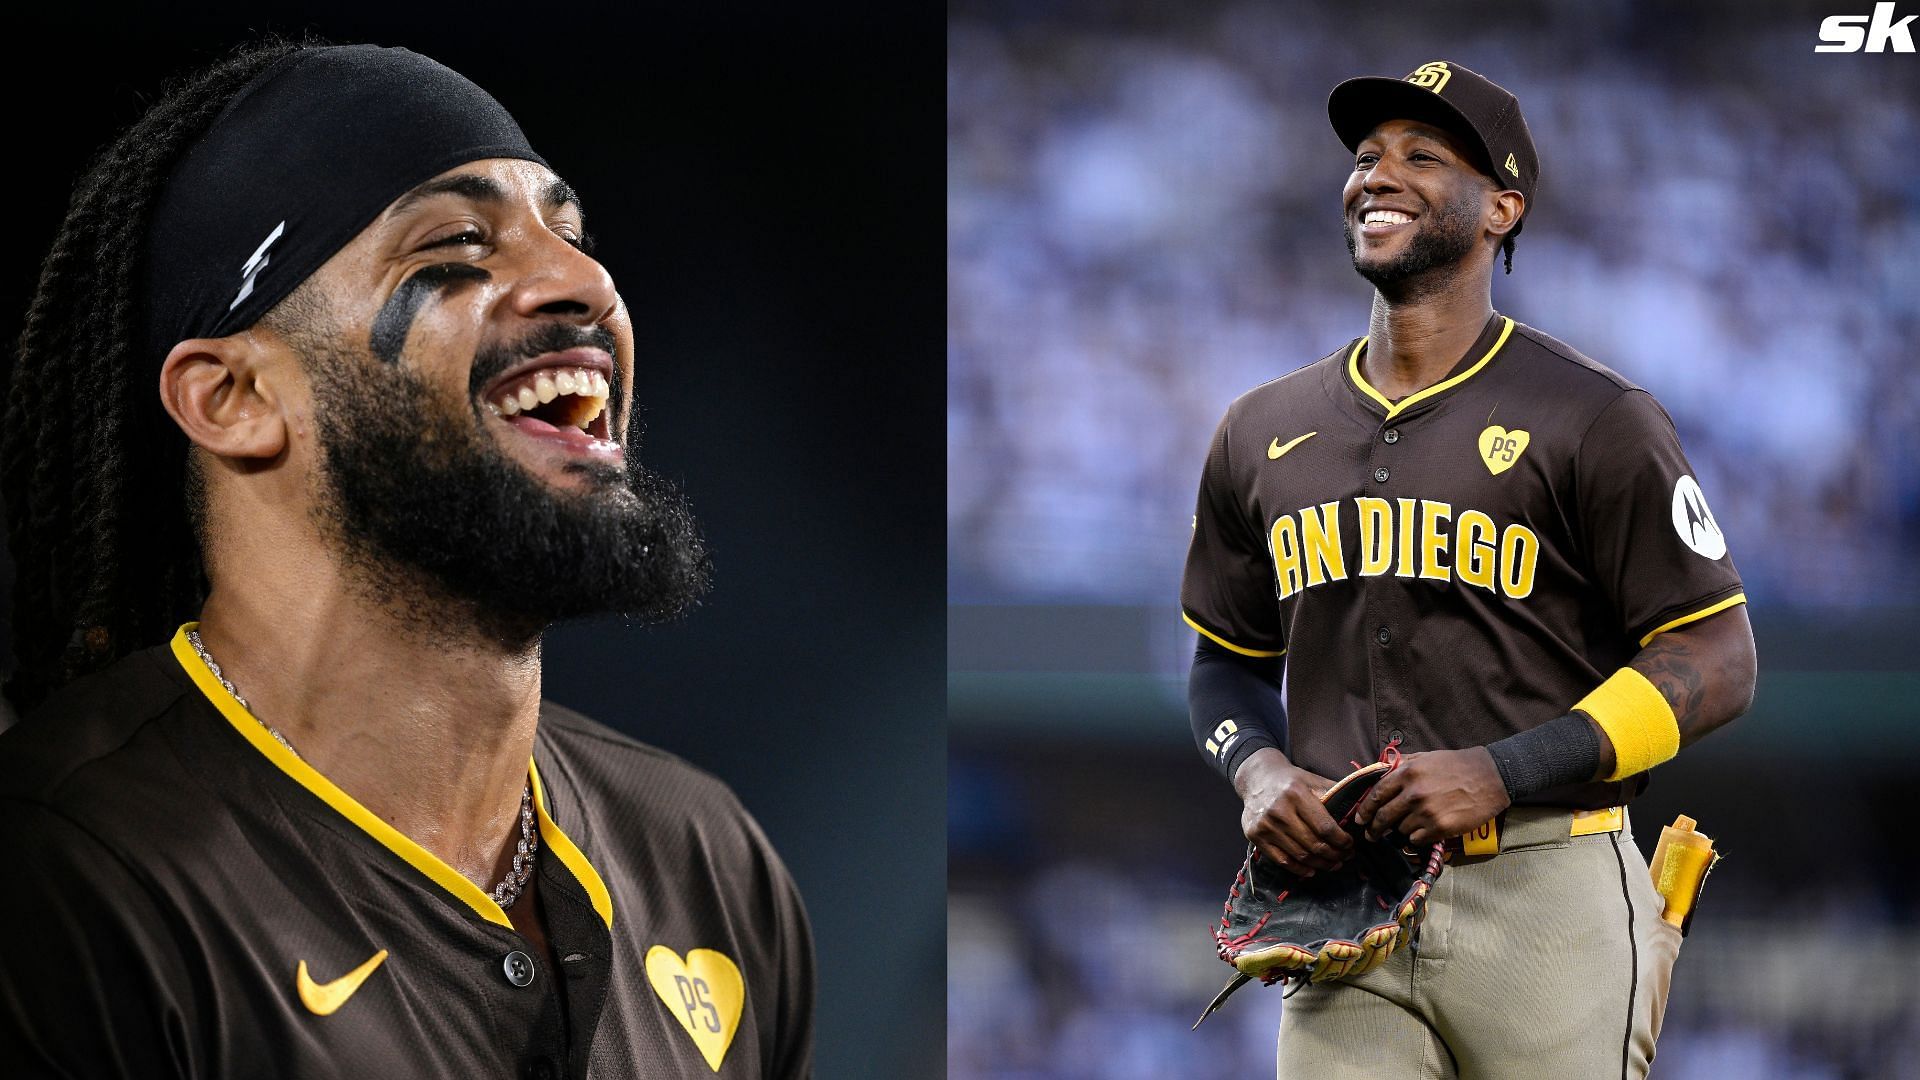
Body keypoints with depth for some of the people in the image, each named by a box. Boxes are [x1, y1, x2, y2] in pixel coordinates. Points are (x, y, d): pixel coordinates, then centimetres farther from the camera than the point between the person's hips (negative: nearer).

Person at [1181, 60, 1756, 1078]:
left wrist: (1502, 774, -15)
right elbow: (1229, 659, 24)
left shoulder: (1595, 420, -2)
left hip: (1545, 905, -4)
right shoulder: (1264, 432, 14)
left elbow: (1715, 661, -4)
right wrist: (1257, 767, 0)